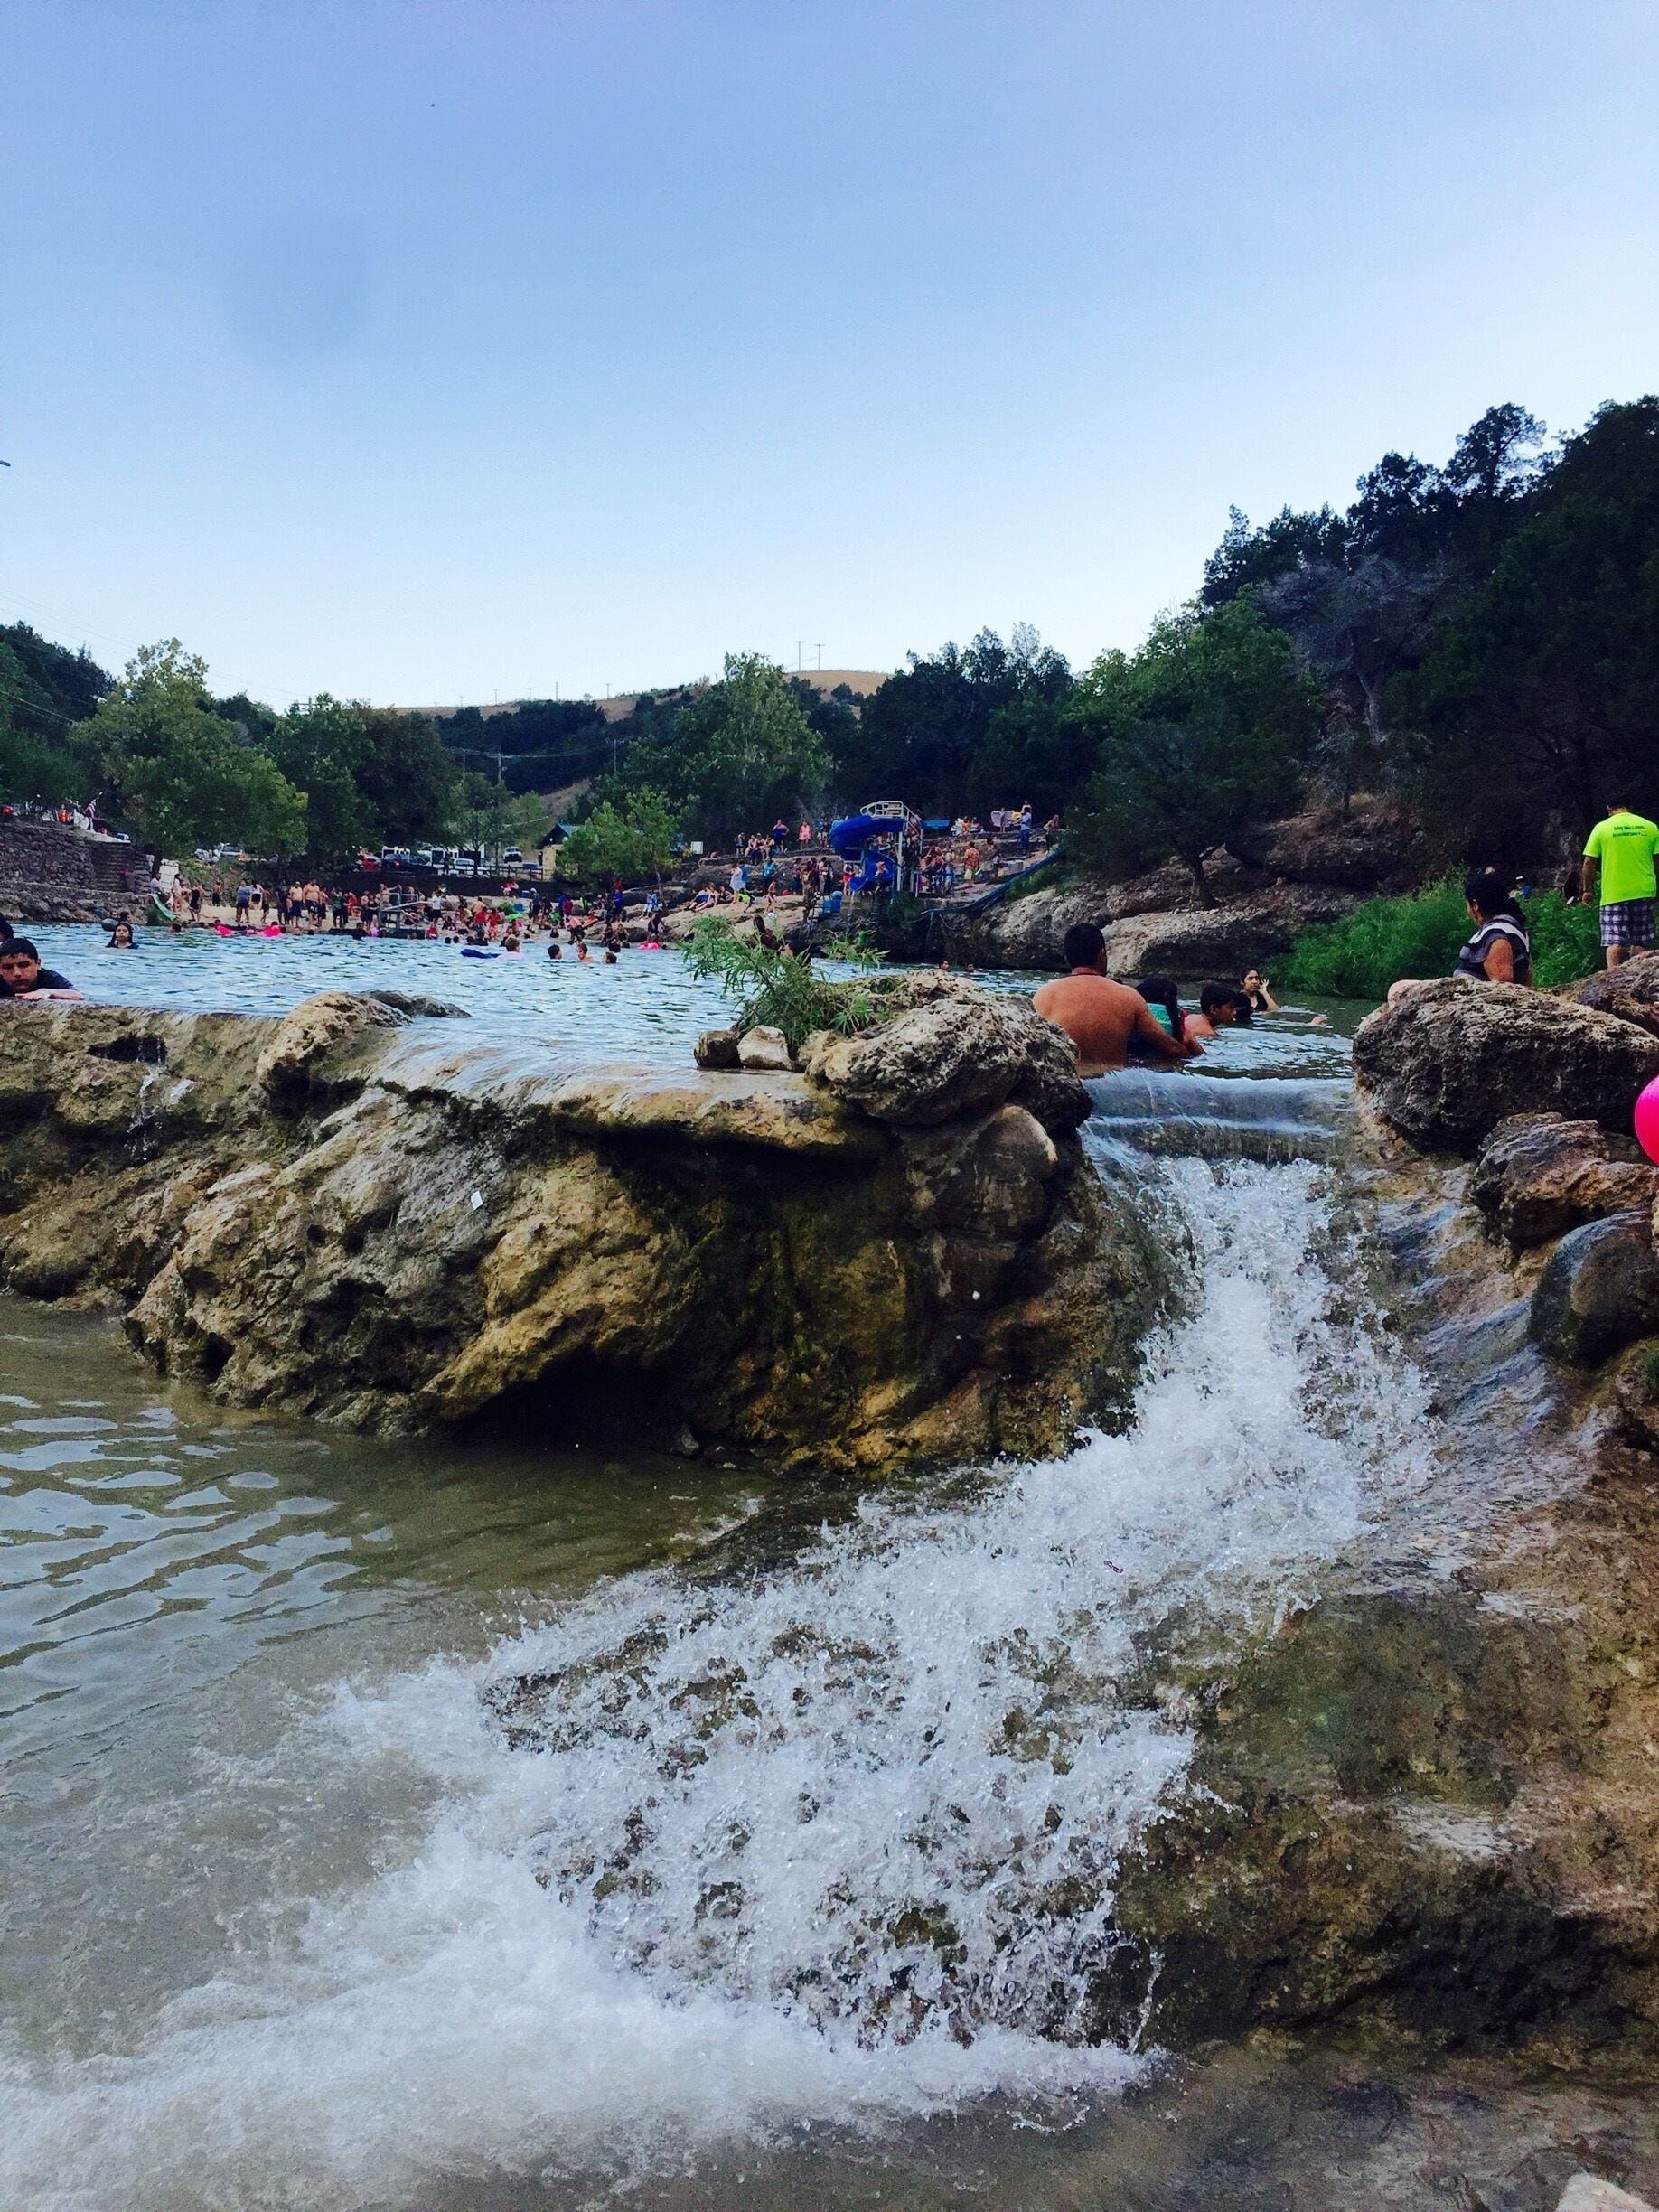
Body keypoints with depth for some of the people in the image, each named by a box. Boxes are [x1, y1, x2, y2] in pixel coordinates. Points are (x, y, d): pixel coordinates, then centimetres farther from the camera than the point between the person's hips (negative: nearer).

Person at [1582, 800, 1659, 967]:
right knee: (1639, 943, 9)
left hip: (1613, 895, -2)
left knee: (1615, 941, -3)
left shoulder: (1601, 828, -1)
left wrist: (1587, 890, 7)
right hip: (1643, 892, 2)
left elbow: (1589, 863, -3)